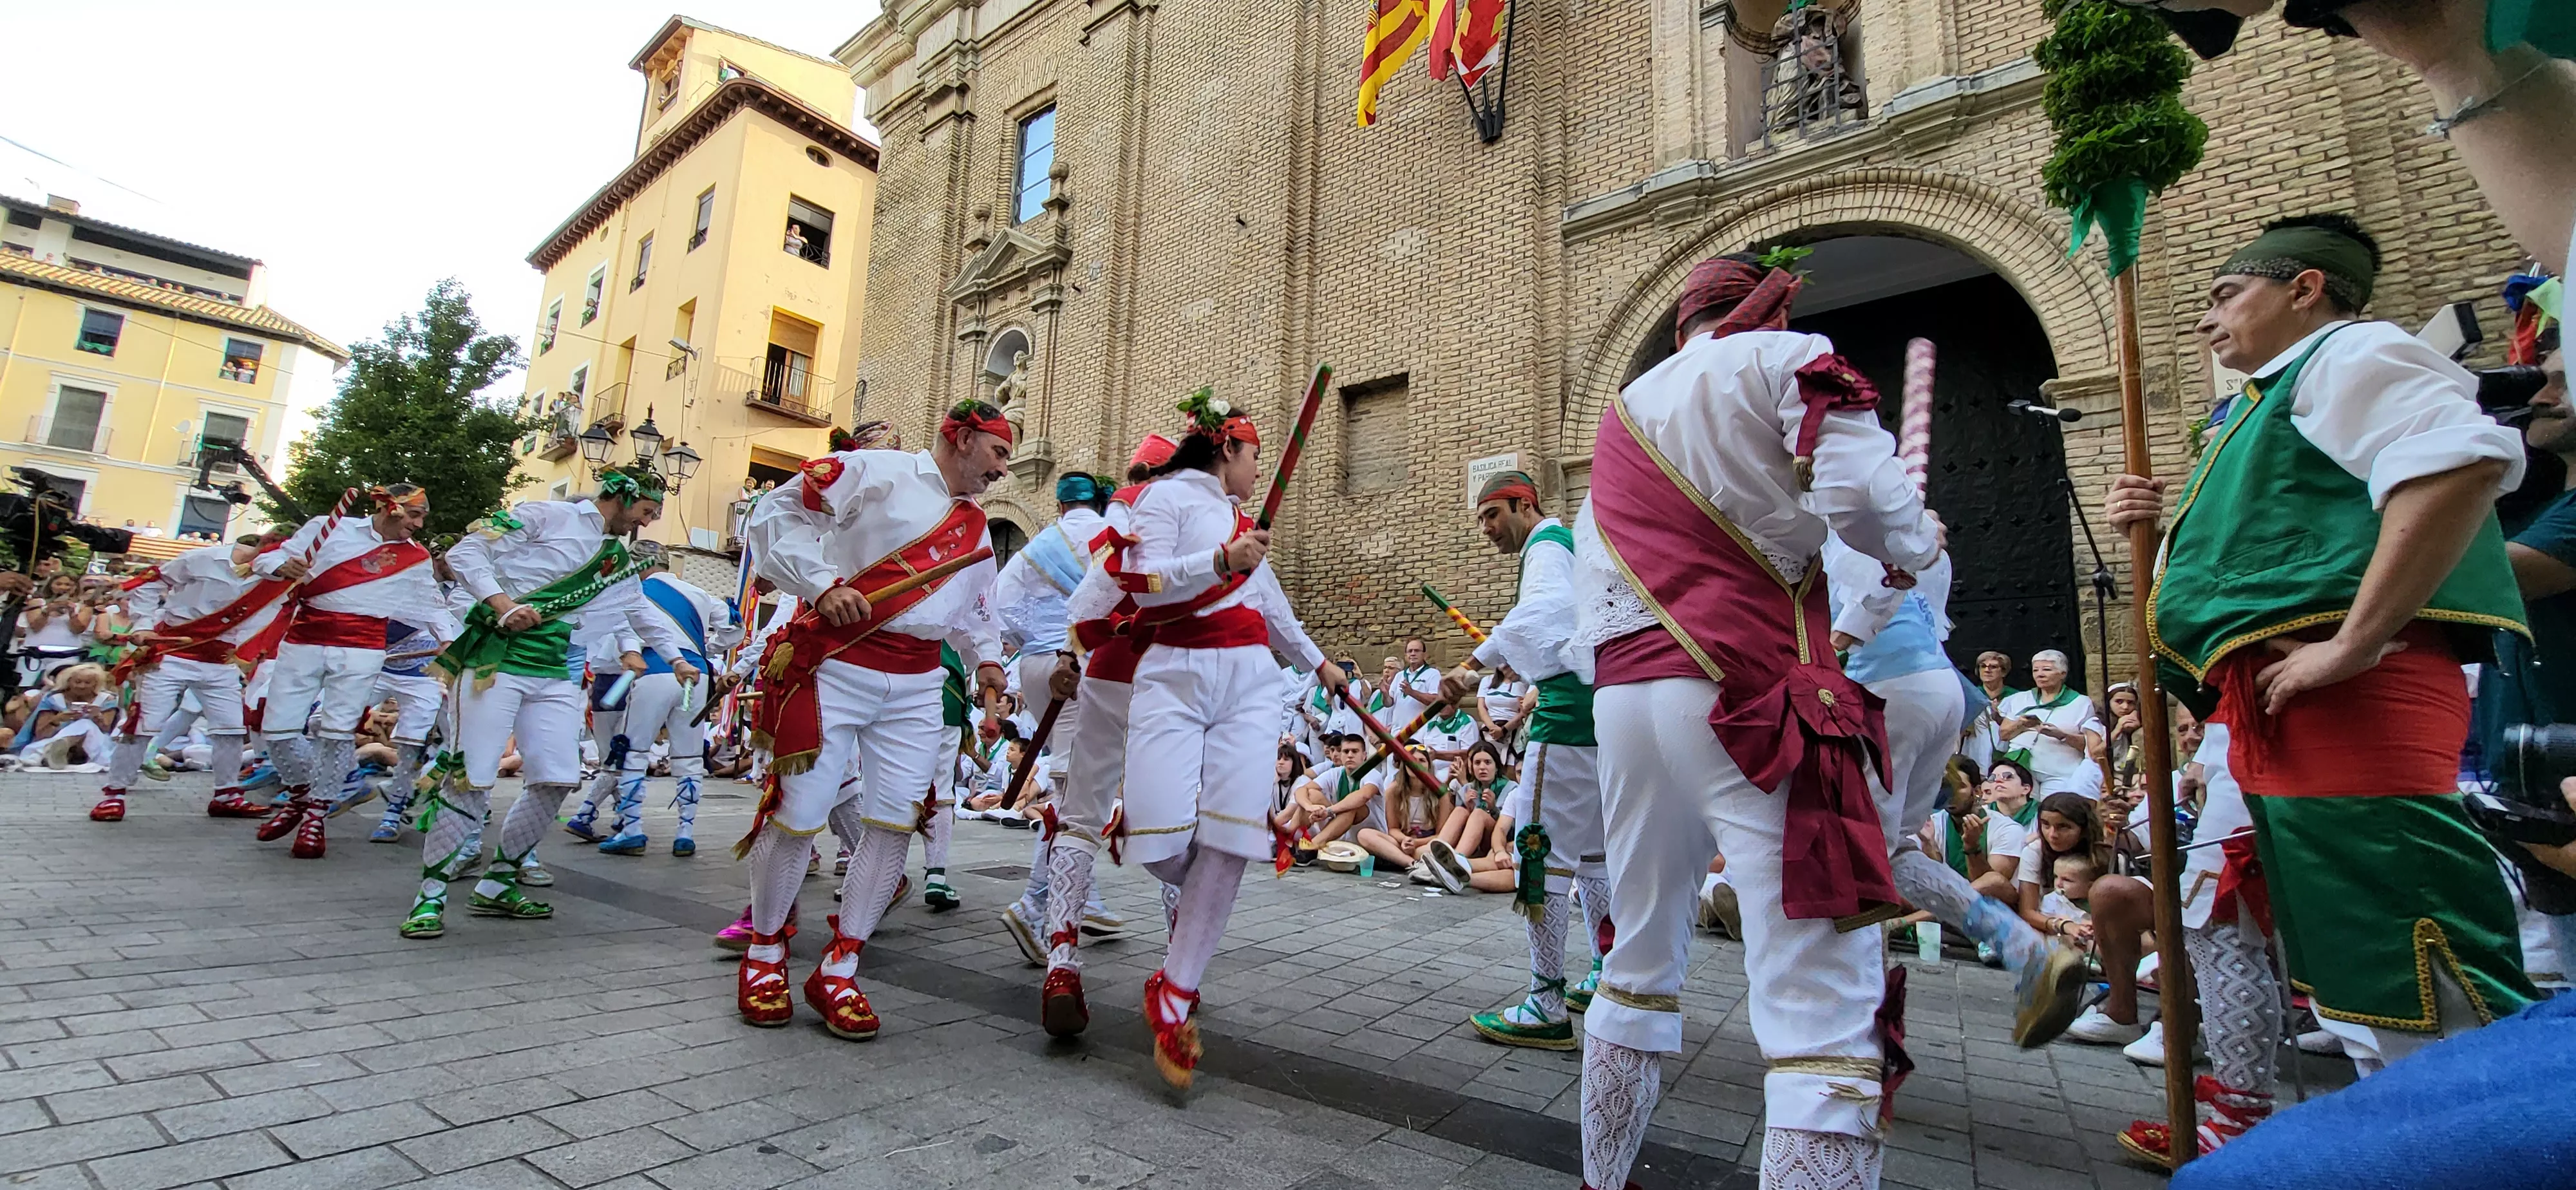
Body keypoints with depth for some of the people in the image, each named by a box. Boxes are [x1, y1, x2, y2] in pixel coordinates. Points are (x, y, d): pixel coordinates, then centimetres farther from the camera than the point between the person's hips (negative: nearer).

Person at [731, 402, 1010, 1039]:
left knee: (896, 822, 0)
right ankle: (764, 951, 23)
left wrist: (986, 658, 9)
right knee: (798, 813, -2)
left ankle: (838, 969, 14)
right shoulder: (873, 471, -1)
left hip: (917, 687, 6)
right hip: (833, 666, -6)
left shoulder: (976, 529, 20)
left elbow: (976, 610, 28)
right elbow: (773, 516, -4)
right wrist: (822, 584, -15)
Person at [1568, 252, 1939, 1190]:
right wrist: (1917, 545, 8)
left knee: (1642, 959, 19)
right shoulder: (1785, 360, 4)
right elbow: (1862, 492, -12)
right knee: (1822, 995, -6)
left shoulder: (1626, 409, 22)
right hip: (1750, 689, -7)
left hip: (1622, 692, 7)